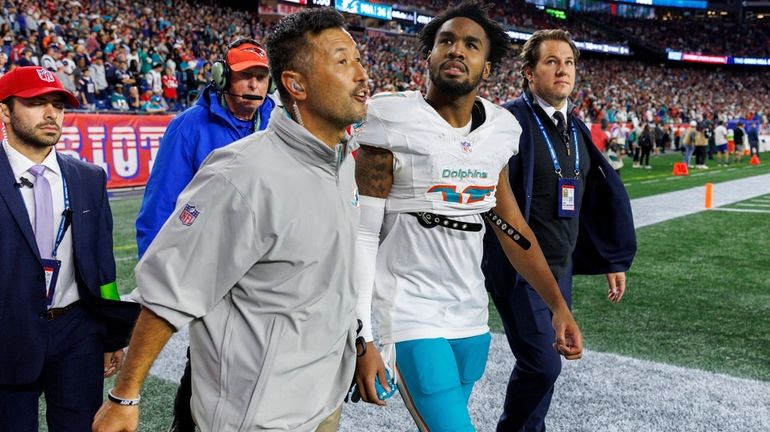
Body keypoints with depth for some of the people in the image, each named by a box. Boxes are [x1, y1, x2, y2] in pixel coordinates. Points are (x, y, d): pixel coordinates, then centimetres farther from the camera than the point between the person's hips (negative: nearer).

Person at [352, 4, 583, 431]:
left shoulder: (497, 132, 5)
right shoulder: (396, 124, -12)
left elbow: (512, 227, 14)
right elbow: (361, 236, -12)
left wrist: (558, 305, 12)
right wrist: (361, 340, -15)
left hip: (471, 314, 6)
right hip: (412, 314, -5)